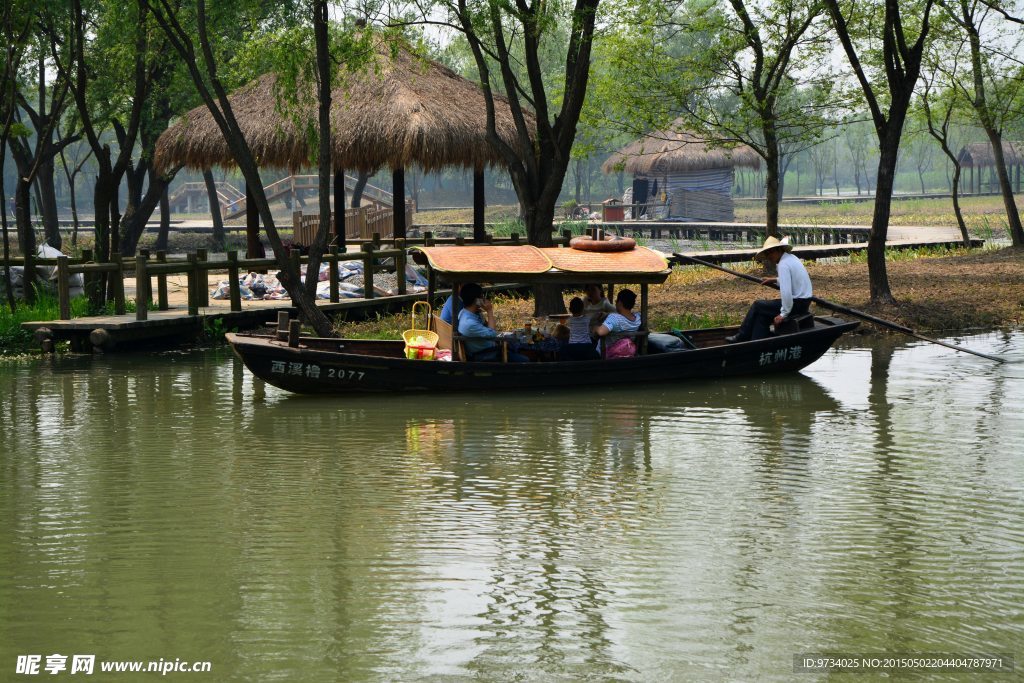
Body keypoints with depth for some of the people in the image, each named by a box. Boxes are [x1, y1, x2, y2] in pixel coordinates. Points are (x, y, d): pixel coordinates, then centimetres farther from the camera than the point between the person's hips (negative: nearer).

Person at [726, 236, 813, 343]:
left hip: (797, 304, -9)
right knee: (762, 315, 11)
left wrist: (784, 314, -19)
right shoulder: (792, 258, 11)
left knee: (757, 306, 2)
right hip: (804, 301, 9)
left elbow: (786, 291, -26)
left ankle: (741, 337, 15)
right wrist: (775, 280, 27)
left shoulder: (783, 264, -19)